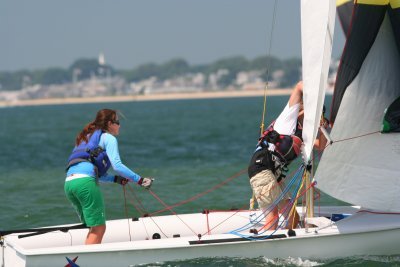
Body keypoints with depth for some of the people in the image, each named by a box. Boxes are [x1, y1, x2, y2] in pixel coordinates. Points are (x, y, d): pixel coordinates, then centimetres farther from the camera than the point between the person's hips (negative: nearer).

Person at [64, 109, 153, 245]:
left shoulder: (88, 137, 32)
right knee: (98, 229, -6)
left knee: (94, 228, 14)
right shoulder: (108, 137, 8)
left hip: (69, 182, 8)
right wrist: (139, 180, -2)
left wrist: (116, 179, 22)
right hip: (84, 181, -8)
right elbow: (116, 165, -6)